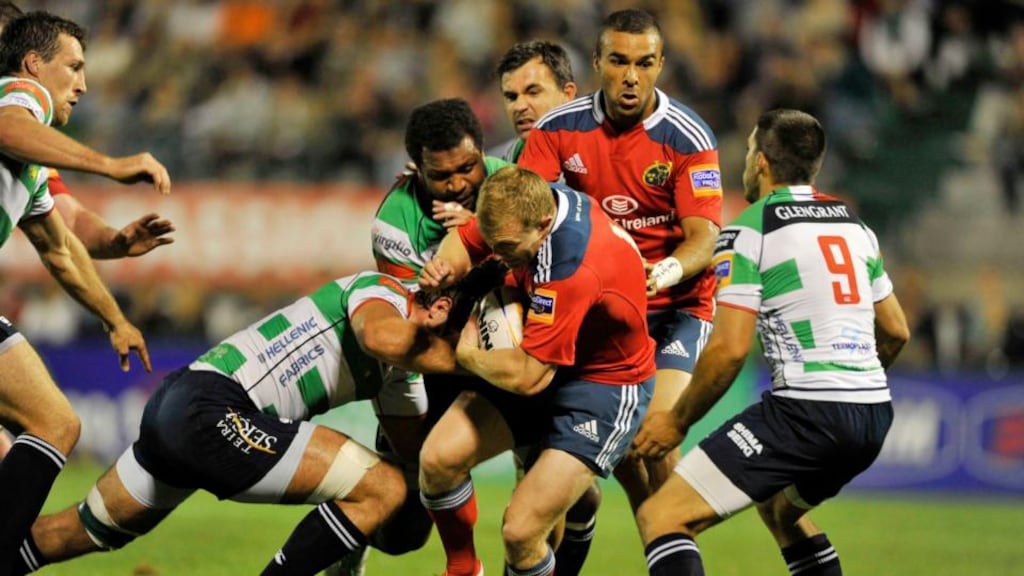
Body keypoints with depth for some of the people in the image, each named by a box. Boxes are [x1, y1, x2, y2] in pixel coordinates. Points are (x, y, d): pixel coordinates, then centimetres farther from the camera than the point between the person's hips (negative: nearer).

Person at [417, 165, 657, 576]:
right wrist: (443, 268, -15)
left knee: (521, 530, -19)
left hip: (604, 385, -8)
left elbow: (529, 377, -33)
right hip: (540, 361, 8)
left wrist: (467, 354, -13)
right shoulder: (529, 203, -13)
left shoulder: (574, 267, -36)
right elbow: (465, 240, 9)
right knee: (439, 458, -9)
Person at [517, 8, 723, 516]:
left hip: (676, 304, -3)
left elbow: (703, 237, -22)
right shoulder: (559, 128, -7)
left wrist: (667, 273, -44)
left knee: (656, 430, -21)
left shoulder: (688, 138, -17)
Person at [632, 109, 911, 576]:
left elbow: (730, 348, -10)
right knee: (779, 508, 36)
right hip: (873, 413, 8)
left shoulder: (748, 230, -5)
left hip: (806, 413, -8)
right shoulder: (854, 225, 17)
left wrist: (677, 421, 2)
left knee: (662, 517, -9)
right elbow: (896, 331, 23)